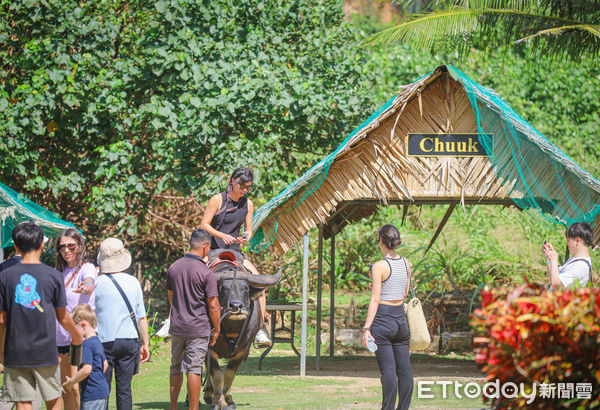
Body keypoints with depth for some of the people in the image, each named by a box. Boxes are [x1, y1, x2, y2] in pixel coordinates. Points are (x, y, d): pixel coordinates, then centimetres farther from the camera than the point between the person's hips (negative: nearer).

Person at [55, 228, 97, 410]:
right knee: (64, 390, 9)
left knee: (76, 388, -12)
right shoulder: (59, 272, 13)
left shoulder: (87, 268, -7)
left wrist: (86, 287, -55)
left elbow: (89, 283, -32)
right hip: (59, 338, 7)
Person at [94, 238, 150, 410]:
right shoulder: (133, 282, 3)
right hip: (129, 340, 3)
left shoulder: (97, 283, -8)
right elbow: (141, 317, 8)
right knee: (124, 389, 6)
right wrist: (145, 344, 14)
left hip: (105, 342, -3)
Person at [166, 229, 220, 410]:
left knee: (176, 368, 15)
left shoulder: (174, 268, 4)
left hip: (177, 326, 5)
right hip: (198, 328, -5)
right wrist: (217, 329, 0)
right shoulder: (206, 273, -13)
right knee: (194, 369, -2)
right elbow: (213, 306, -13)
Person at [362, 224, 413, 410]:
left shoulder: (379, 267, -11)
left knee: (388, 368, -6)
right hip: (401, 318, 6)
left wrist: (367, 328, -13)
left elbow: (375, 299, -14)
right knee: (404, 368, 6)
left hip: (383, 318, -6)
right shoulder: (405, 263, 6)